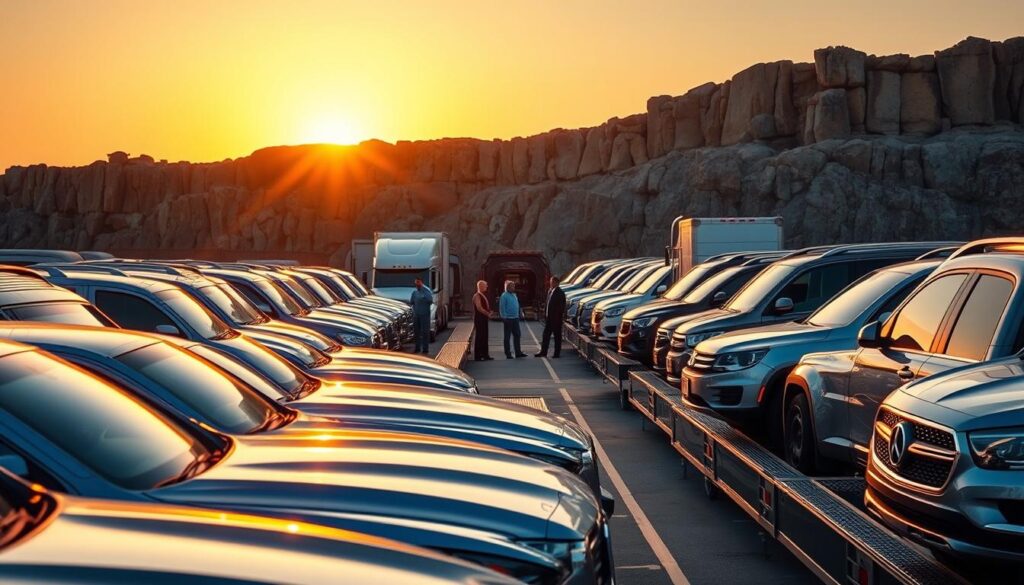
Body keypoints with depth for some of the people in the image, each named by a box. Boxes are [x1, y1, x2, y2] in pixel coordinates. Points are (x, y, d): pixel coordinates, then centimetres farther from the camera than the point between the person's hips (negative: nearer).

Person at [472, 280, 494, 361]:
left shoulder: (483, 296, 16)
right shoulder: (477, 296, -14)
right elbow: (479, 308, -21)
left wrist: (489, 313, 5)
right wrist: (488, 314, -11)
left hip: (484, 319, 9)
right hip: (479, 319, -9)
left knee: (484, 337, 12)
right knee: (479, 337, -5)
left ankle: (485, 354, 18)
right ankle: (478, 356, -1)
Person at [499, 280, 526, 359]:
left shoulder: (514, 295, 14)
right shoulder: (504, 296, -9)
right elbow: (502, 308, -13)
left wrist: (518, 315, 15)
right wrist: (504, 318, -16)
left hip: (515, 319, 7)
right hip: (508, 319, -7)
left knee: (517, 335, 7)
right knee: (507, 337, 1)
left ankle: (518, 352, 11)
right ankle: (508, 353, 6)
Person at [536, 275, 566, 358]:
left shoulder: (560, 293, -12)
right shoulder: (550, 291, 12)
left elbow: (562, 306, -15)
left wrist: (562, 318, -18)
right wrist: (545, 315, 10)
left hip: (556, 318, -8)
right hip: (549, 317, 8)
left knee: (557, 336, 2)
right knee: (546, 335, 10)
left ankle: (557, 353, 8)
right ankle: (543, 352, 16)